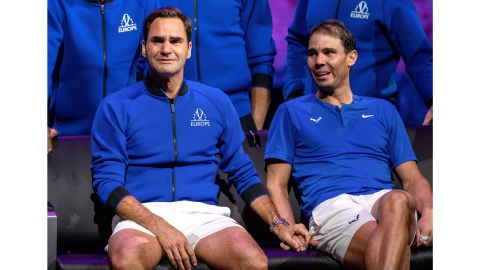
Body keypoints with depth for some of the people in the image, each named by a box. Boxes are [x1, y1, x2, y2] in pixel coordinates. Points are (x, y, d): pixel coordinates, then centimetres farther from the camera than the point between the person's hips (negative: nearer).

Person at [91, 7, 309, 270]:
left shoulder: (217, 102, 15)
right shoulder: (115, 107, 7)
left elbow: (243, 174, 19)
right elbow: (107, 181, -1)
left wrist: (278, 224, 4)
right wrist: (160, 228, -15)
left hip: (203, 213, 2)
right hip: (141, 215, -2)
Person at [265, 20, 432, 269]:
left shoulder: (383, 111, 28)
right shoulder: (292, 112, 22)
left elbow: (413, 178, 21)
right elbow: (276, 184, 15)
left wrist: (428, 211, -3)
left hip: (383, 199, 3)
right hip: (330, 205, -2)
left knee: (398, 201, -40)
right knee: (392, 245, -39)